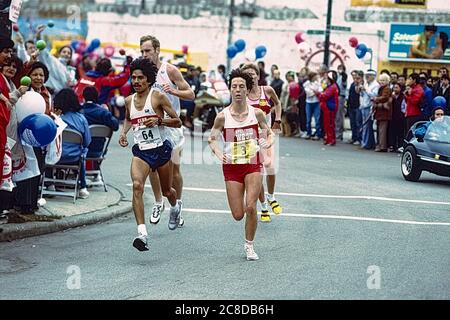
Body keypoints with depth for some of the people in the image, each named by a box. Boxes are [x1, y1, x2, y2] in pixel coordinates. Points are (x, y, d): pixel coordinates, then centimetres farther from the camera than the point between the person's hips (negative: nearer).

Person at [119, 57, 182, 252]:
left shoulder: (158, 97, -7)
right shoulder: (129, 101, 7)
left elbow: (177, 122, -5)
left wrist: (158, 120, -20)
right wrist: (123, 132, 11)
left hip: (161, 148, -2)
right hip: (141, 150, 2)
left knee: (166, 191, 15)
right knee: (137, 186, -24)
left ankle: (175, 207, 55)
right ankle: (142, 234, -30)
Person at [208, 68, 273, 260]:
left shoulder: (256, 113, -3)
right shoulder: (222, 116, -6)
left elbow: (268, 133, 11)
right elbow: (212, 139, 5)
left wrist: (268, 142, -12)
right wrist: (218, 152, -15)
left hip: (253, 165, 0)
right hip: (231, 166, 0)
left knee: (250, 207, -15)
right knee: (238, 215, 0)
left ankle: (249, 245, 7)